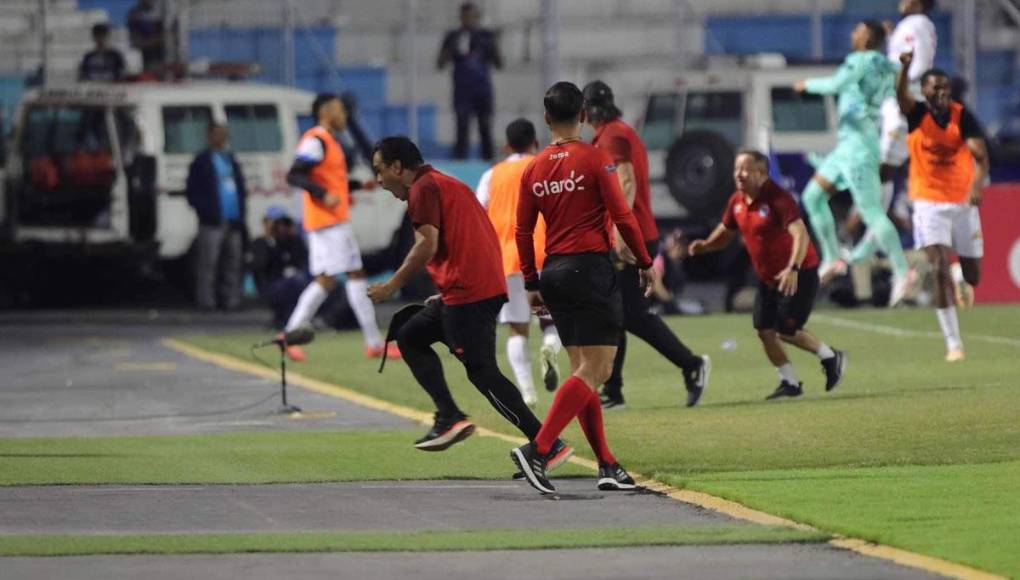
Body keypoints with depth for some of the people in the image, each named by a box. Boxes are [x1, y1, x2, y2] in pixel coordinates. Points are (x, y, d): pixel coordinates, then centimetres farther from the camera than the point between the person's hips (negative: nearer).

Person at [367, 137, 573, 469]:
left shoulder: (423, 189, -6)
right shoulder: (447, 185, 23)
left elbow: (427, 245, -18)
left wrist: (392, 286, -11)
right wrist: (446, 292, 25)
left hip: (467, 292, -10)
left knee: (482, 372, -10)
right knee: (410, 337, 18)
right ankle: (450, 417, 6)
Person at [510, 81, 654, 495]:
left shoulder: (534, 169, 8)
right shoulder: (595, 159, -7)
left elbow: (523, 231, 11)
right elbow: (622, 216, -9)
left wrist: (532, 283, 19)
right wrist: (645, 263, 2)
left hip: (554, 273, 7)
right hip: (591, 268, -7)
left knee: (584, 371, 11)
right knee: (594, 371, -8)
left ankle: (607, 465, 9)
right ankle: (538, 451, -22)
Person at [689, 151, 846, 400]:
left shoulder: (778, 199, -24)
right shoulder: (737, 201, 1)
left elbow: (800, 233, -34)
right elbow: (726, 232, 18)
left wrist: (793, 269, -47)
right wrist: (705, 246, -3)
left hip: (798, 275, -8)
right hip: (767, 278, 8)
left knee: (786, 331, -7)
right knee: (765, 331, 2)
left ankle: (831, 357, 17)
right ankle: (790, 382, 16)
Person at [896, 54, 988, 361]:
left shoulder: (963, 117, -6)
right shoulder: (918, 114, -6)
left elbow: (980, 155, -17)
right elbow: (901, 95, -28)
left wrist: (977, 185, -36)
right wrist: (905, 68, -49)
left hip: (963, 202, 2)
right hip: (929, 203, -2)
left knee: (972, 275, 8)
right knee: (940, 269, -17)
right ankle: (953, 343, -13)